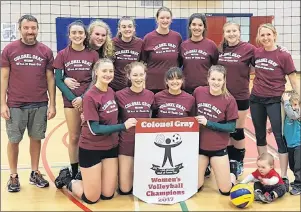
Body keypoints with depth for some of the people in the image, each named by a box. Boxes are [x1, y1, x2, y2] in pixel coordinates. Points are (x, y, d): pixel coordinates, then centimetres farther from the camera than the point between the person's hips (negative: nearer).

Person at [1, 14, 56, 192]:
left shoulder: (46, 51, 2)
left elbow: (50, 79, 5)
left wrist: (52, 104, 2)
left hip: (40, 105, 1)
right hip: (15, 105, -1)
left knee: (36, 138, 11)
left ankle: (35, 173, 26)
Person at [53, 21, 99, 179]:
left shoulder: (93, 54, 1)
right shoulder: (62, 54, 1)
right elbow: (58, 80, -1)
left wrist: (83, 98, -13)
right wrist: (73, 98, -10)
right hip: (71, 101, 0)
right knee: (74, 137, 6)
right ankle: (74, 172, 18)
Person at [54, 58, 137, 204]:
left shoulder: (112, 92, 3)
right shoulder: (90, 97, -19)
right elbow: (95, 129, -21)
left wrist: (124, 125, -3)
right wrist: (123, 126, -23)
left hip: (111, 147, 6)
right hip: (91, 149, -6)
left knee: (108, 195, 9)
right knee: (92, 198, 3)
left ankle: (84, 177, 35)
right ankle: (67, 179, 29)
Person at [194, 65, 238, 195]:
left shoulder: (229, 99, -14)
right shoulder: (198, 92, -7)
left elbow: (232, 127, -13)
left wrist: (208, 123, -20)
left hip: (218, 148, -2)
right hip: (199, 145, 2)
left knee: (225, 190, 3)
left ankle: (233, 169, 33)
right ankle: (205, 168, 34)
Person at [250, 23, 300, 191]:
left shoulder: (284, 56, -10)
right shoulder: (256, 53, 1)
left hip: (274, 101, -4)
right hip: (256, 99, 5)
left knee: (280, 137, -4)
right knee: (260, 135, 14)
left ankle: (284, 176, 3)